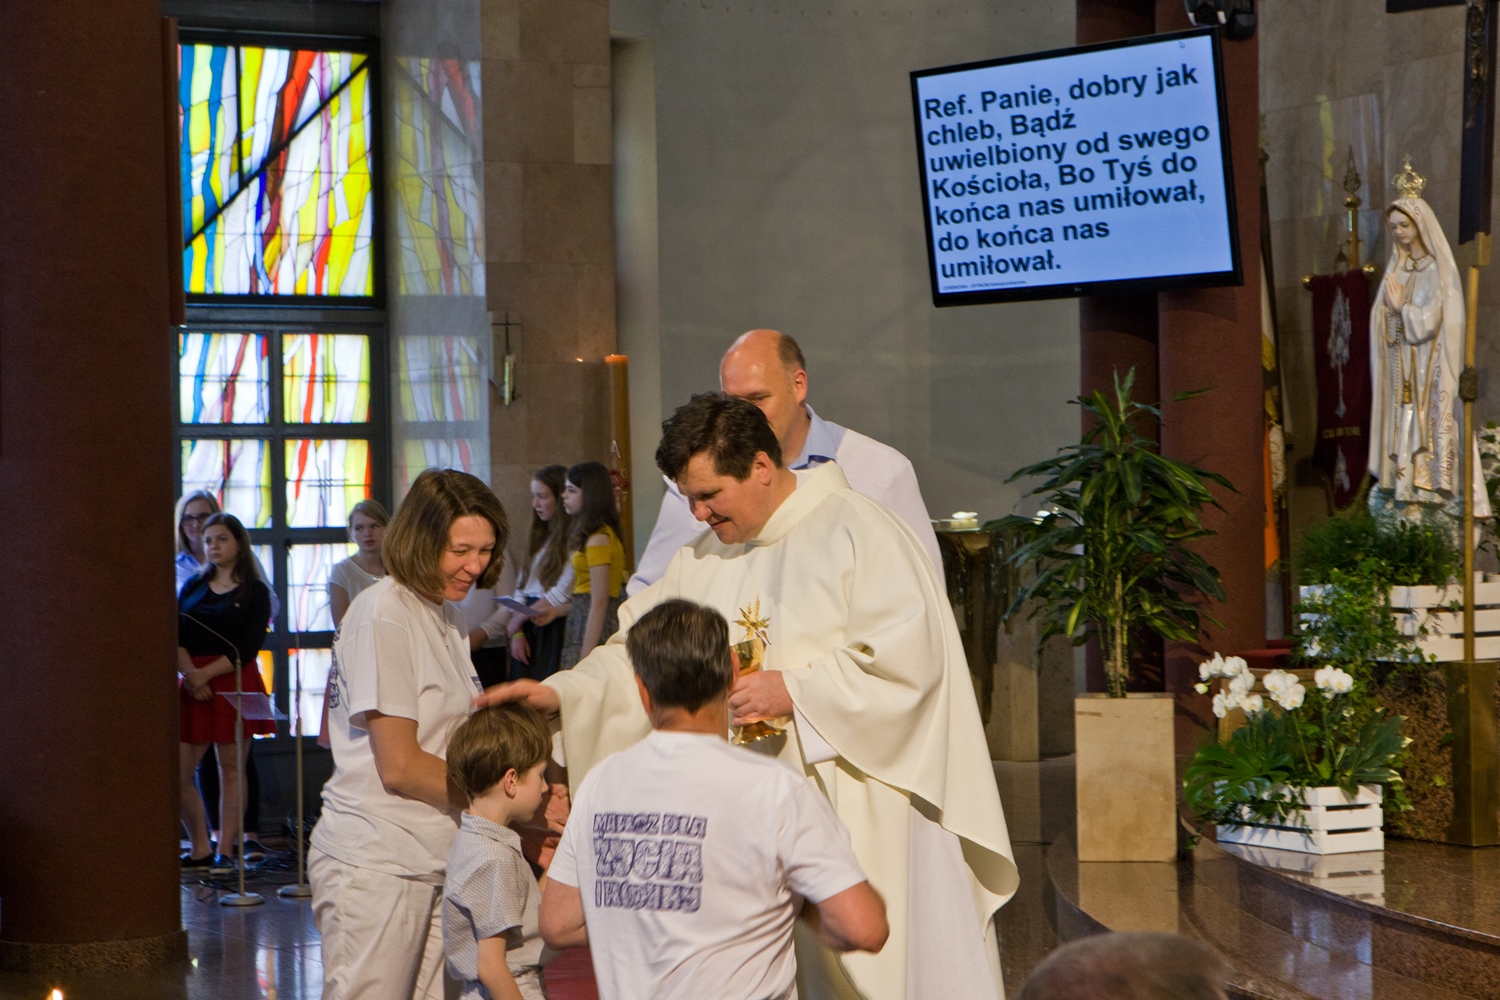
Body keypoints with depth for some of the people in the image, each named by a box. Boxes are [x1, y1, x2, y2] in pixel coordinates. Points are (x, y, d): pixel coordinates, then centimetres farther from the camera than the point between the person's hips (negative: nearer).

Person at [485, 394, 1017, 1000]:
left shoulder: (856, 531, -9)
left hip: (862, 813, -6)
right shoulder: (704, 560, 13)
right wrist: (560, 692, 0)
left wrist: (795, 691, -19)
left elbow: (911, 653, -18)